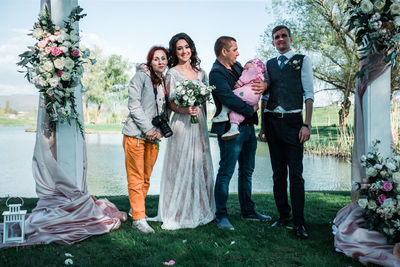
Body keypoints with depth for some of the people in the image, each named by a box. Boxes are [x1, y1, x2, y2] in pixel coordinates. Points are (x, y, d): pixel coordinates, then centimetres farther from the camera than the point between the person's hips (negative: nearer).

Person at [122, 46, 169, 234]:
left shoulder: (165, 82, 17)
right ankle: (139, 218, 1)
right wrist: (148, 129, -12)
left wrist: (160, 130, 1)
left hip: (154, 137, 6)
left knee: (146, 179, 9)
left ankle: (137, 211, 23)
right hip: (136, 134, -6)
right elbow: (134, 104, -8)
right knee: (136, 179, -4)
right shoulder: (141, 76, 0)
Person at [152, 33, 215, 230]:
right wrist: (185, 110, -23)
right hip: (181, 124, -5)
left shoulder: (200, 72, 13)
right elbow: (170, 103, -5)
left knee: (200, 165, 8)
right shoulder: (172, 73, -1)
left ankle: (199, 211, 20)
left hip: (199, 124, 5)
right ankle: (178, 214, 5)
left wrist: (204, 120, 12)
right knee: (181, 166, -5)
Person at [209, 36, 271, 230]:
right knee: (226, 172, -2)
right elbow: (229, 99, -24)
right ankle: (221, 215, 8)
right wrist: (251, 110, -14)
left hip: (247, 127, 9)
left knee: (247, 171, 16)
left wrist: (264, 85, -5)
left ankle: (247, 210, 28)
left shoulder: (237, 67, 14)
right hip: (231, 129, -9)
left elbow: (250, 82, 18)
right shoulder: (217, 74, -13)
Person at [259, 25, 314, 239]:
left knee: (295, 173, -6)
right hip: (272, 121, 4)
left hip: (292, 121, -3)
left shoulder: (302, 60, 5)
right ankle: (283, 216, 17)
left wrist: (307, 124, -9)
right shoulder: (269, 64, 16)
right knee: (278, 173, 7)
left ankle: (299, 223, 0)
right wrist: (263, 127, 11)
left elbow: (309, 93, 0)